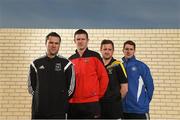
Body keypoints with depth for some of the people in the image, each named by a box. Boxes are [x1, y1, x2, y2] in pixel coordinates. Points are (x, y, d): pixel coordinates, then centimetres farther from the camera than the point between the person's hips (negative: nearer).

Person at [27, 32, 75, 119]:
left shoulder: (66, 64, -1)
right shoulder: (36, 64, 6)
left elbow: (71, 86, 3)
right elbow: (31, 86, 13)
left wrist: (62, 99, 4)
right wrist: (39, 97, 8)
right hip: (38, 111, 2)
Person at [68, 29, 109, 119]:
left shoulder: (95, 56, -2)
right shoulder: (70, 59, 10)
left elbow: (104, 77, -2)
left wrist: (99, 94, -1)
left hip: (91, 103, -4)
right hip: (73, 103, 4)